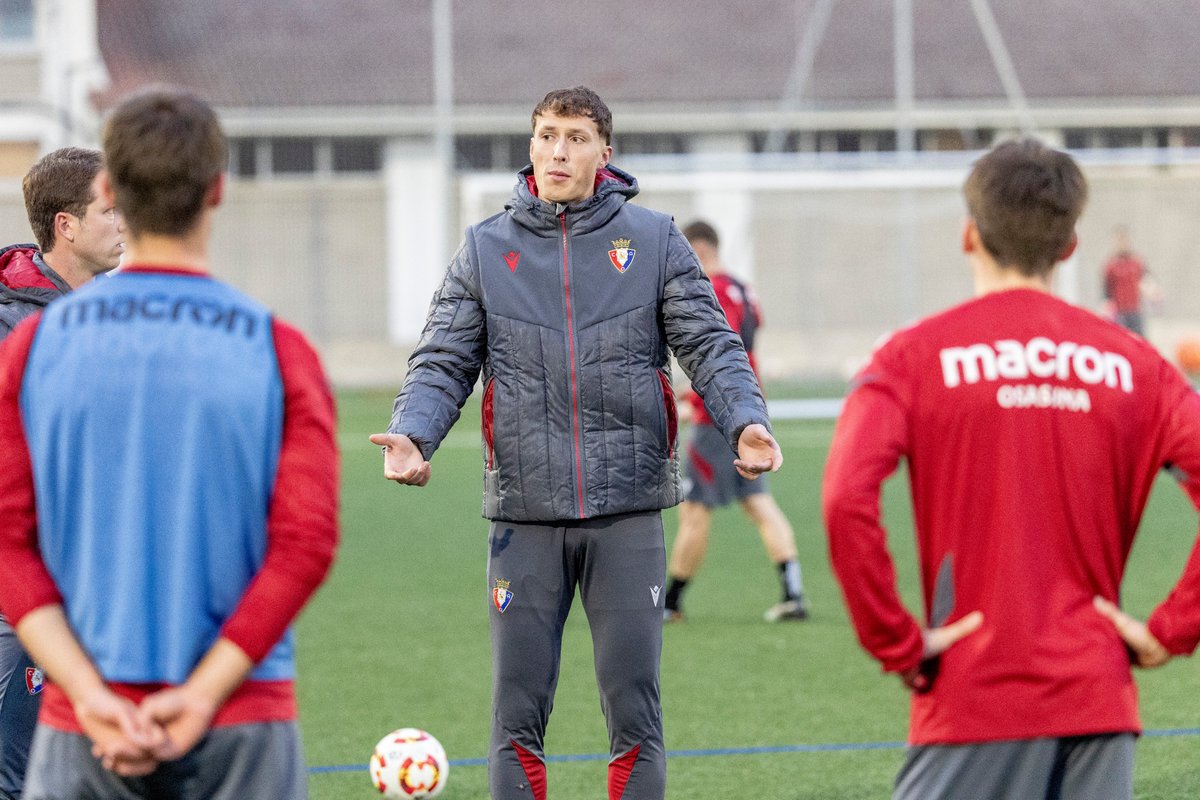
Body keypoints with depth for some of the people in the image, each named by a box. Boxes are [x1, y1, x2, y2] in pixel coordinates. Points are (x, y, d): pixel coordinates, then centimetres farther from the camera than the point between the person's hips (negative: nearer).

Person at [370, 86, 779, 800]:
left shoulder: (654, 241, 6)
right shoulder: (486, 248, 8)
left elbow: (711, 346, 2)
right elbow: (445, 361, 6)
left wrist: (746, 420, -17)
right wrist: (412, 432, -14)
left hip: (628, 513, -1)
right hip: (524, 516, 1)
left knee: (634, 709, 2)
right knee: (518, 713, 3)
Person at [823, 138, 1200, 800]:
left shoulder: (916, 356, -1)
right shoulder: (1130, 362, 6)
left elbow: (846, 499, -16)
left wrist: (895, 642, -7)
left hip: (974, 697, -3)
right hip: (1099, 698, 3)